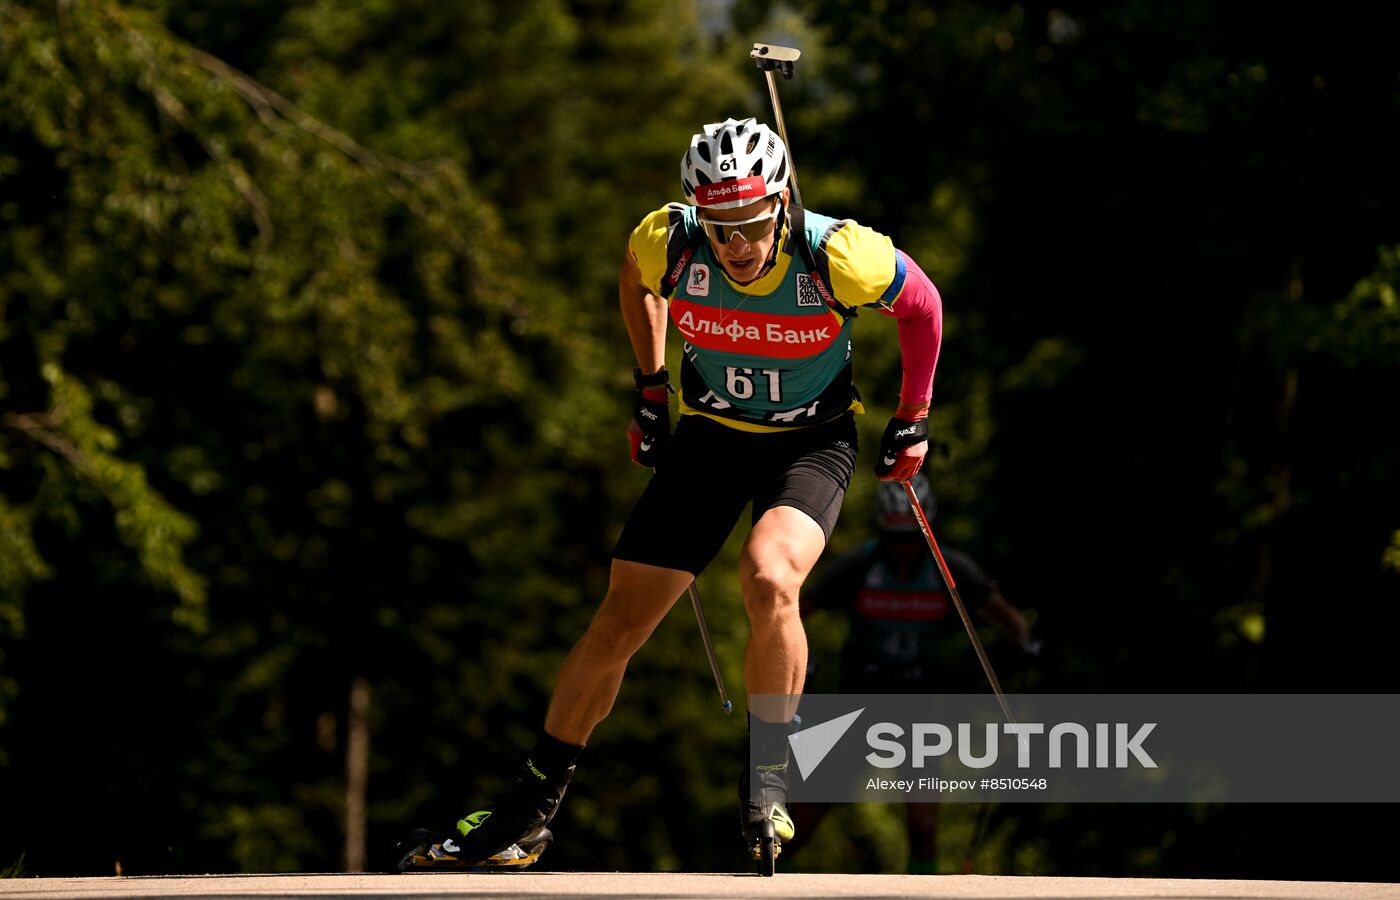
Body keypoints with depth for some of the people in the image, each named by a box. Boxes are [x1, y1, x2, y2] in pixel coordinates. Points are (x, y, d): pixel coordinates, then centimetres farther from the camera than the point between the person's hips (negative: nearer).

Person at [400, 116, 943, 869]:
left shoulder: (838, 255, -28)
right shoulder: (670, 243, -22)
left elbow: (921, 305, -6)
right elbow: (635, 273, 6)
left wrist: (912, 423, 2)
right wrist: (648, 386, 11)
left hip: (811, 442, -3)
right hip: (710, 433, 3)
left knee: (769, 583, -32)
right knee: (619, 624, -1)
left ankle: (767, 775, -12)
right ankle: (532, 804, 15)